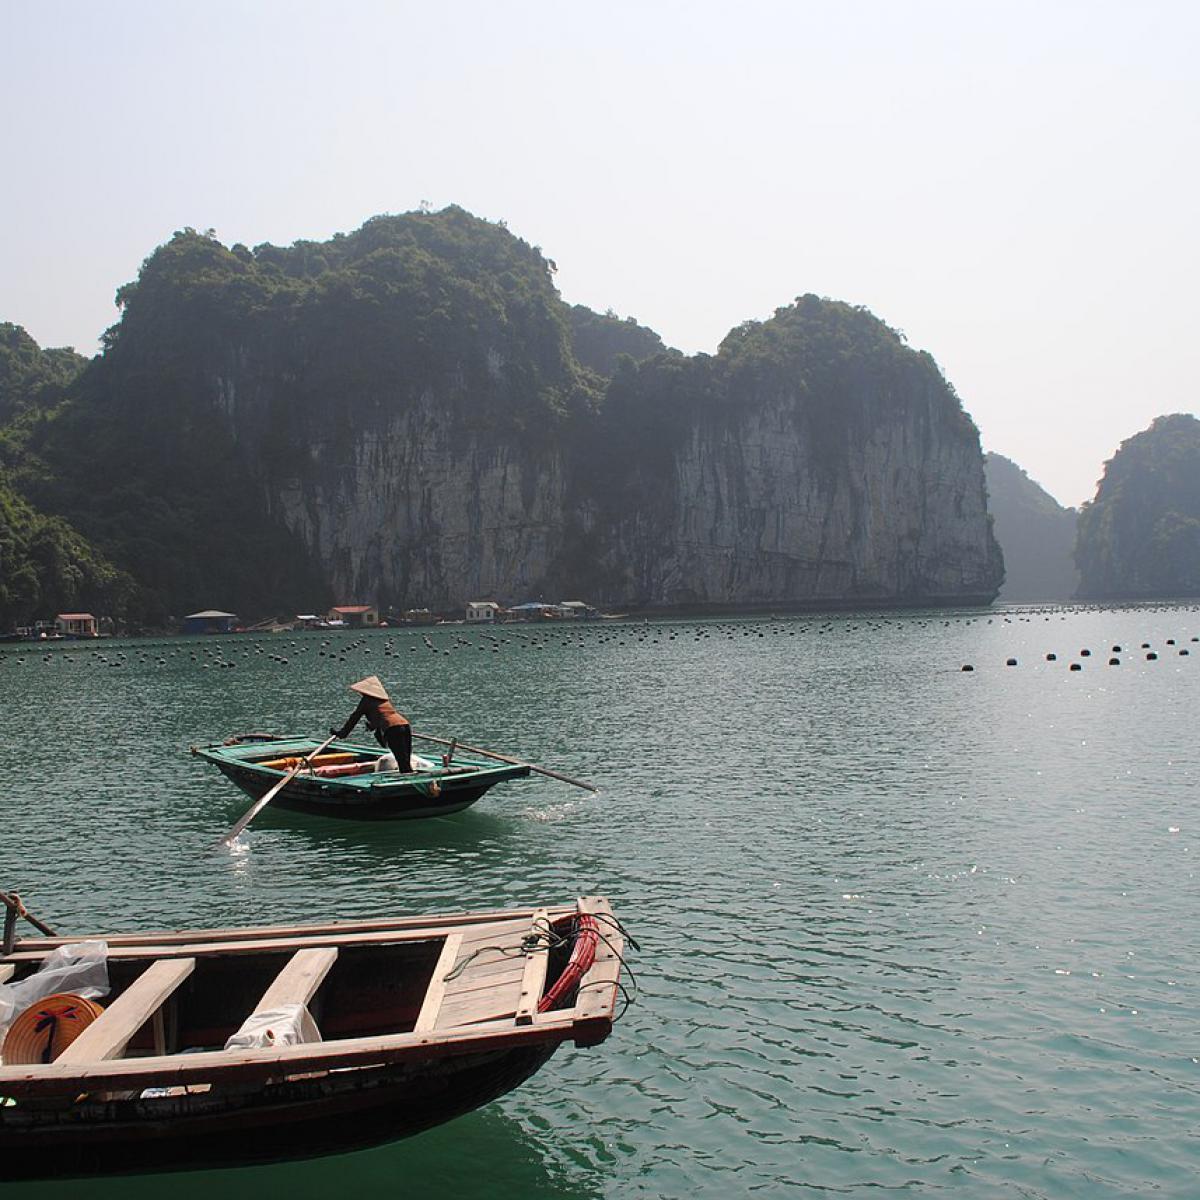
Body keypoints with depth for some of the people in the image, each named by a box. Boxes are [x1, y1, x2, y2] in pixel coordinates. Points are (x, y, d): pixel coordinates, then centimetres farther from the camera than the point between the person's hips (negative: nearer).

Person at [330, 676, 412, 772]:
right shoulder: (385, 699, 27)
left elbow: (354, 718, 10)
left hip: (392, 729, -7)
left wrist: (342, 733, 18)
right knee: (406, 763, 7)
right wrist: (372, 725, 57)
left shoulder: (366, 700, 8)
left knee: (403, 762, -10)